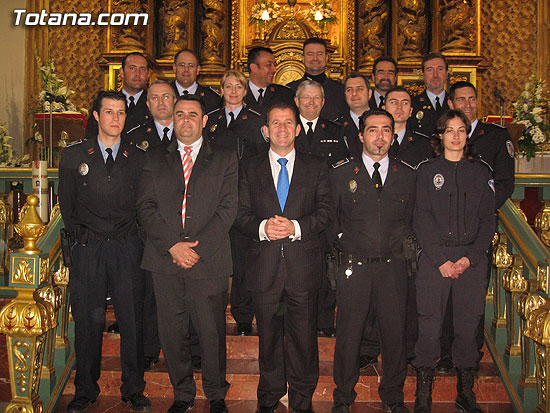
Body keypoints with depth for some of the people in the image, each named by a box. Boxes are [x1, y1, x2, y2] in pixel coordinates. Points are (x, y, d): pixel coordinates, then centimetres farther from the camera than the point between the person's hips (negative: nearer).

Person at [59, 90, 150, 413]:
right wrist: (79, 232, 1)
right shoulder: (73, 155, 7)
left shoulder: (139, 157, 8)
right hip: (89, 249, 0)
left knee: (132, 320, 3)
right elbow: (66, 202, 10)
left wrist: (132, 229, 0)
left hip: (128, 248, 0)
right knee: (88, 321, 4)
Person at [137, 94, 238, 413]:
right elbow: (146, 207, 4)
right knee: (172, 332, 7)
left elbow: (227, 209, 0)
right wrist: (172, 245, -9)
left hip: (209, 260, -2)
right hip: (165, 259, 2)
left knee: (212, 332, 3)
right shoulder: (155, 159, 14)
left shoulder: (224, 160, 9)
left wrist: (197, 248, -11)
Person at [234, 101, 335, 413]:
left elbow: (326, 210, 0)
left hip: (304, 263, -1)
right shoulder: (251, 169, 10)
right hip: (265, 265, 1)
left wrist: (296, 227, -15)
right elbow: (241, 214, 6)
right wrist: (262, 228, -14)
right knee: (268, 334, 11)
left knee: (304, 335, 4)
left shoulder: (316, 168, 8)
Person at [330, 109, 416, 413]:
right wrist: (344, 239, 0)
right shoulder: (341, 173, 3)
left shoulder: (407, 175, 8)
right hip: (354, 266, -1)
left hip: (393, 266, 2)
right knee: (348, 333, 5)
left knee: (394, 332, 8)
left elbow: (411, 220, 17)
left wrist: (398, 242, 5)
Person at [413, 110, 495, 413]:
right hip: (434, 258, -1)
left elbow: (488, 219, 7)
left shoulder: (481, 171, 12)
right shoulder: (427, 170, 7)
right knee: (429, 327, -4)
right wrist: (441, 260, -9)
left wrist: (470, 258, -5)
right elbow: (421, 220, 0)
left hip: (472, 259, 2)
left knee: (468, 327, 4)